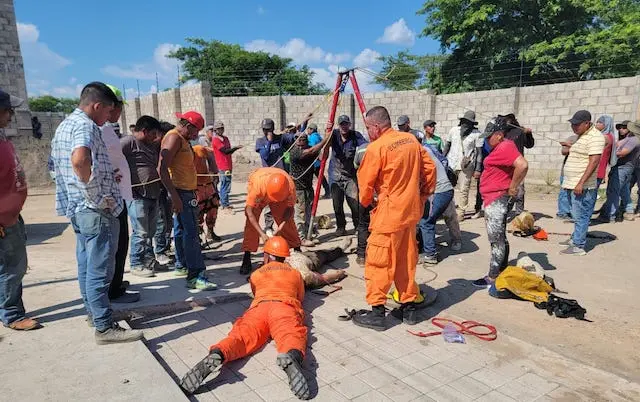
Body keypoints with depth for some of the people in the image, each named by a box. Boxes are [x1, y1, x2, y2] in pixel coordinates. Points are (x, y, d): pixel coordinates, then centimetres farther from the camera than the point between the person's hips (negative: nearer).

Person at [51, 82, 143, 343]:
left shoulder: (64, 125, 16)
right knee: (100, 269, -5)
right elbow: (79, 159, -37)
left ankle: (93, 312, 32)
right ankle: (105, 327, 3)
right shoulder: (85, 126, -16)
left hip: (76, 207, 10)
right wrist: (97, 195, -25)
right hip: (96, 209, -10)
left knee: (87, 264, 18)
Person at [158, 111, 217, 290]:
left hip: (185, 192, 11)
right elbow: (162, 169, -22)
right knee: (191, 234, -14)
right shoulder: (173, 138, -13)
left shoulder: (182, 140, 19)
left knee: (181, 230, 18)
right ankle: (196, 276, -15)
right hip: (181, 193, -11)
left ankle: (181, 266, 30)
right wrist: (174, 195, -27)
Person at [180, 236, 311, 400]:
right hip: (286, 306, -1)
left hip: (259, 306, 1)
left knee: (242, 335, -21)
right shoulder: (296, 273, 34)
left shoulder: (256, 274, 35)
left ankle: (216, 355, -55)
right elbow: (301, 298, 48)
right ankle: (292, 358, -66)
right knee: (290, 333, -29)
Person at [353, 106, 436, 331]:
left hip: (389, 213, -7)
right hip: (411, 211, 8)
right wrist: (423, 195, 18)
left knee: (379, 262, 1)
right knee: (407, 260, 16)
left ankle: (377, 312, 6)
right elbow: (429, 168, 10)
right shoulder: (411, 140, 6)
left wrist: (365, 202, 10)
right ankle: (409, 307, 24)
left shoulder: (376, 147, -14)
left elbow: (366, 182, -9)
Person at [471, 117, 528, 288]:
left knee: (496, 241, -3)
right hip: (496, 200, 11)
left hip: (497, 200, -11)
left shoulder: (505, 147, -18)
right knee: (500, 239, 18)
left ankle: (493, 278, 6)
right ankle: (502, 272, 29)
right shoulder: (501, 147, 15)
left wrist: (513, 187, -22)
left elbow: (522, 165, -31)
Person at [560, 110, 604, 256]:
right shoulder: (581, 136, 17)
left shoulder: (595, 137, -14)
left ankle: (578, 246, -2)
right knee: (576, 215, 18)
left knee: (580, 216, -6)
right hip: (575, 184, 10)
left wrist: (581, 183, -25)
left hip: (583, 187, -10)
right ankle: (575, 238, 29)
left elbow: (594, 162, -21)